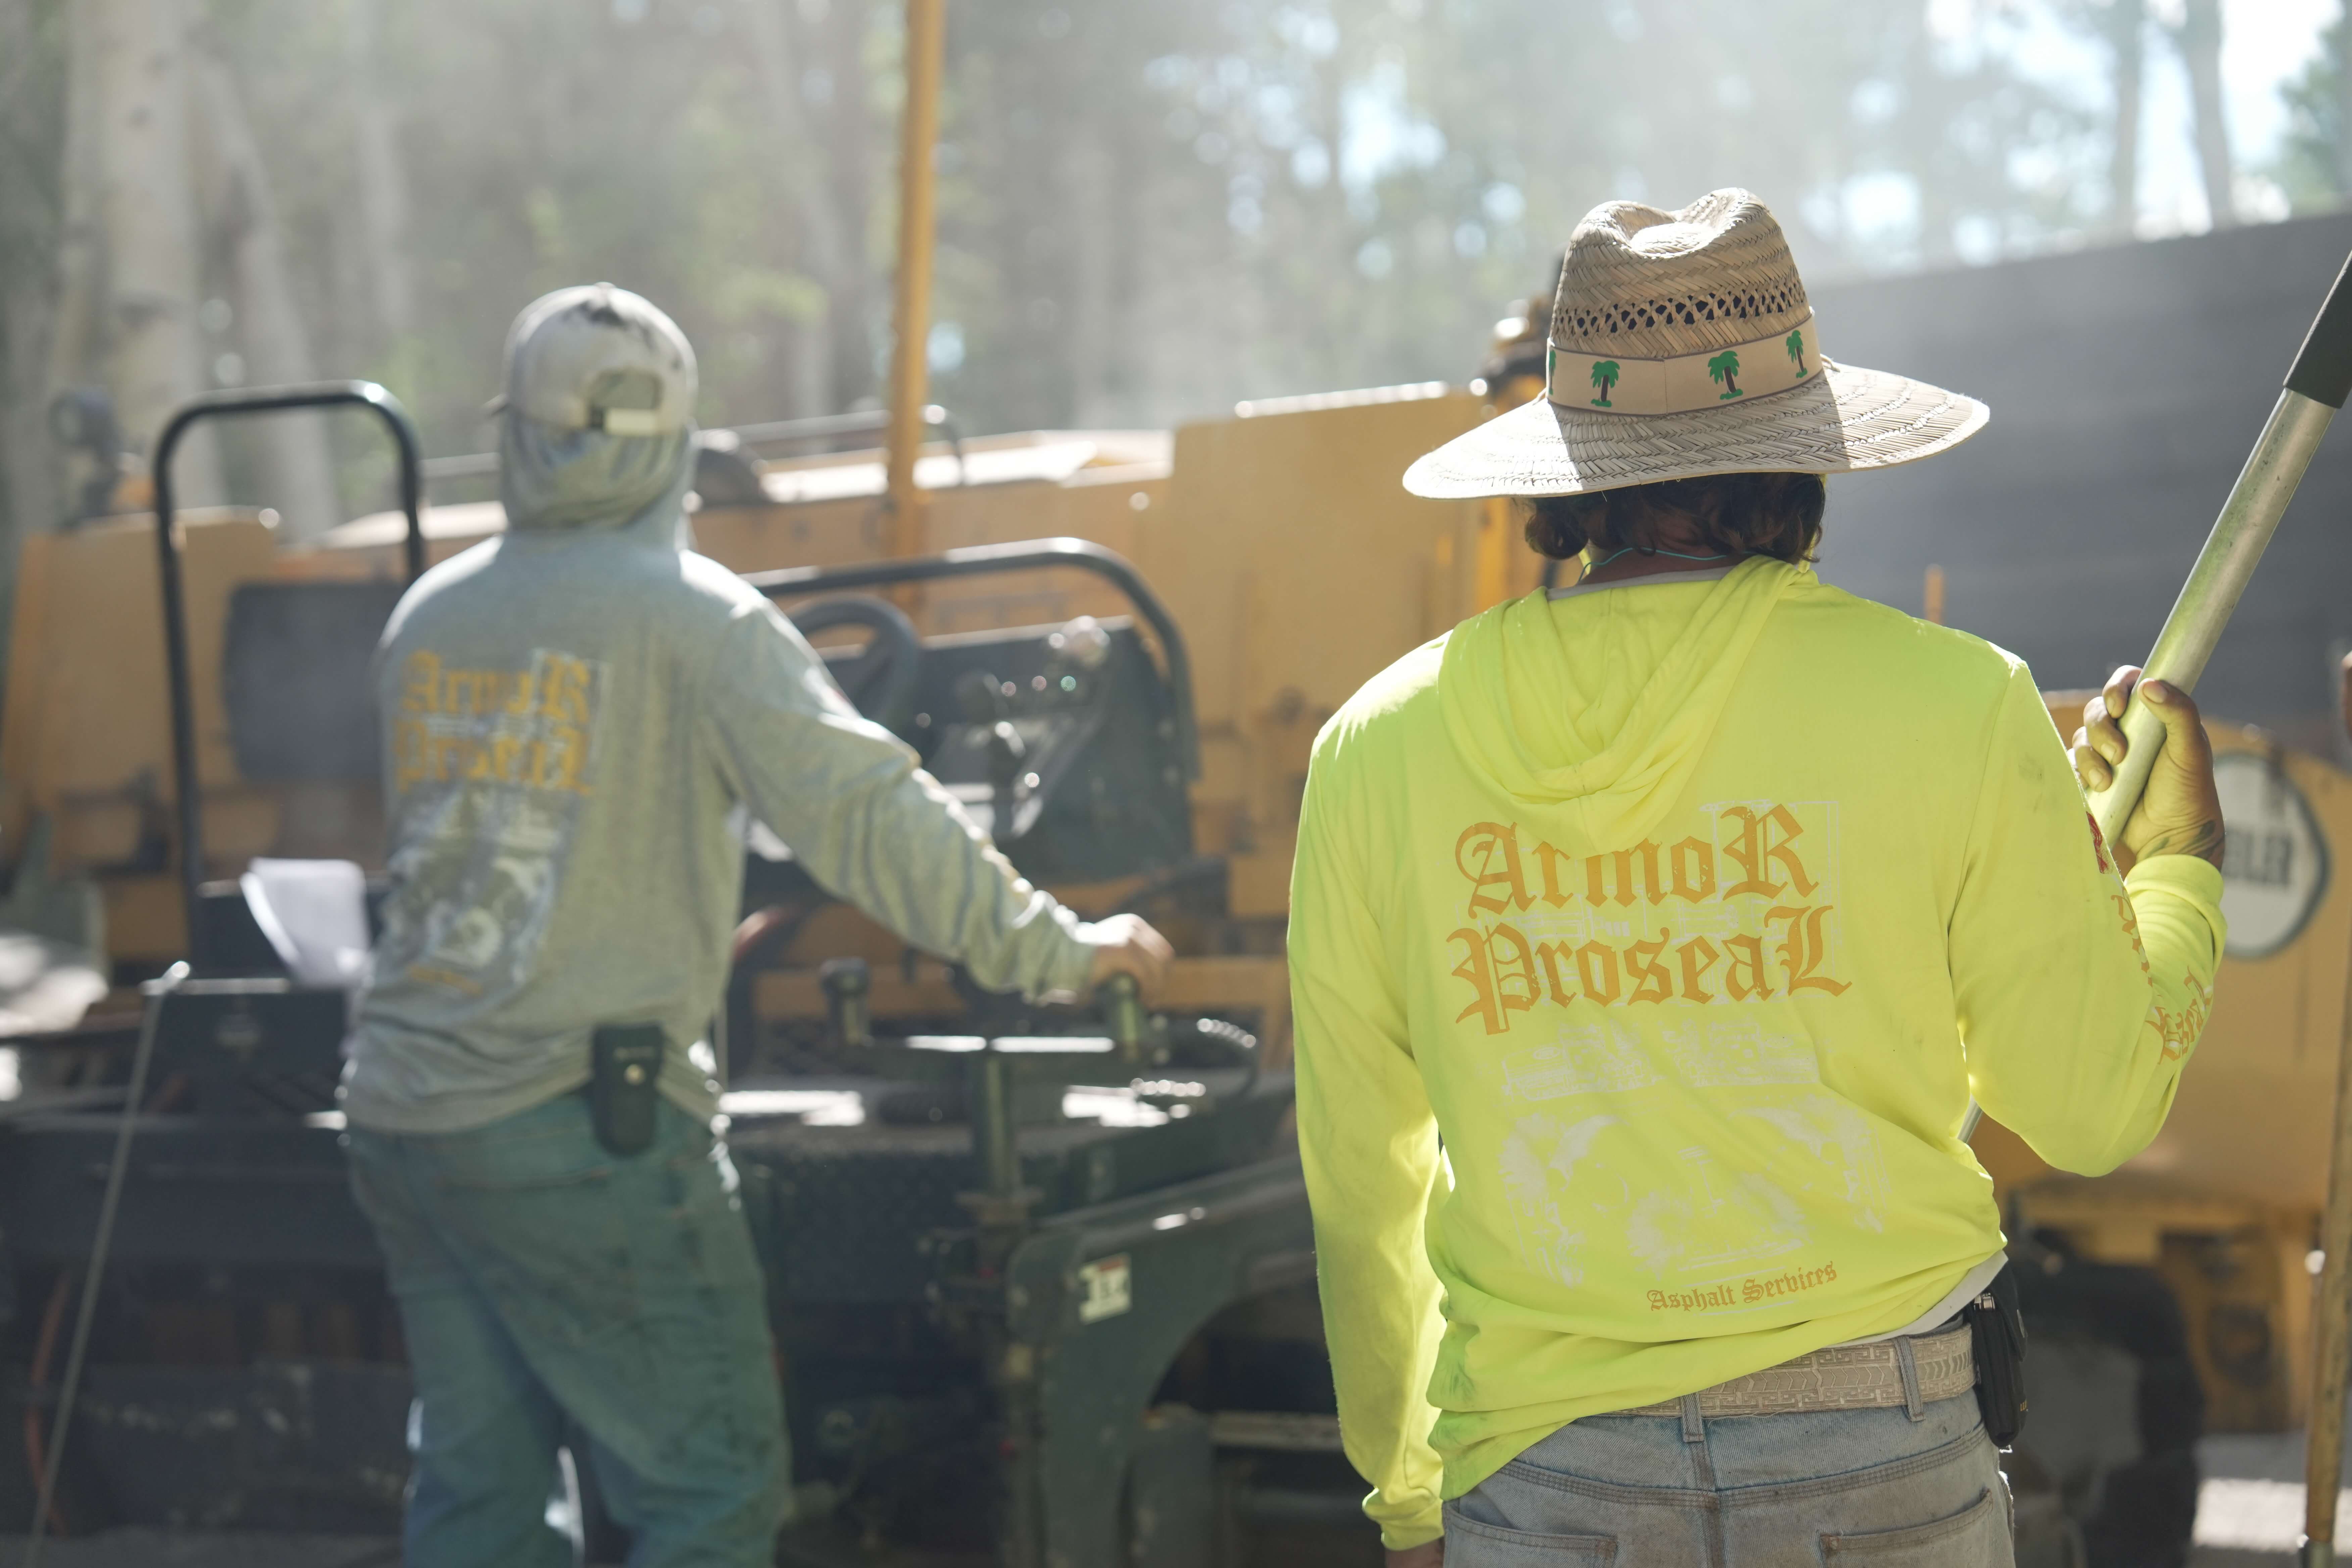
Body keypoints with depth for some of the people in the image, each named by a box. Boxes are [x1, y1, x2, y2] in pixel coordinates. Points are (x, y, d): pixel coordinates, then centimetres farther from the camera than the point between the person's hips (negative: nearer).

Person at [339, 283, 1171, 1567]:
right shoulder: (689, 618, -9)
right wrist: (1052, 951, -6)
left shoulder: (428, 615, 10)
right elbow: (868, 814, -15)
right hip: (579, 1122, -7)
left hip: (401, 1109, 7)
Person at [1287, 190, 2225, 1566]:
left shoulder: (1380, 744, 1)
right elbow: (2090, 1107, 3)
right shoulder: (1953, 704, -5)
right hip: (1881, 1455, -1)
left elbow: (1361, 1188, 9)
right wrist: (2180, 857, 21)